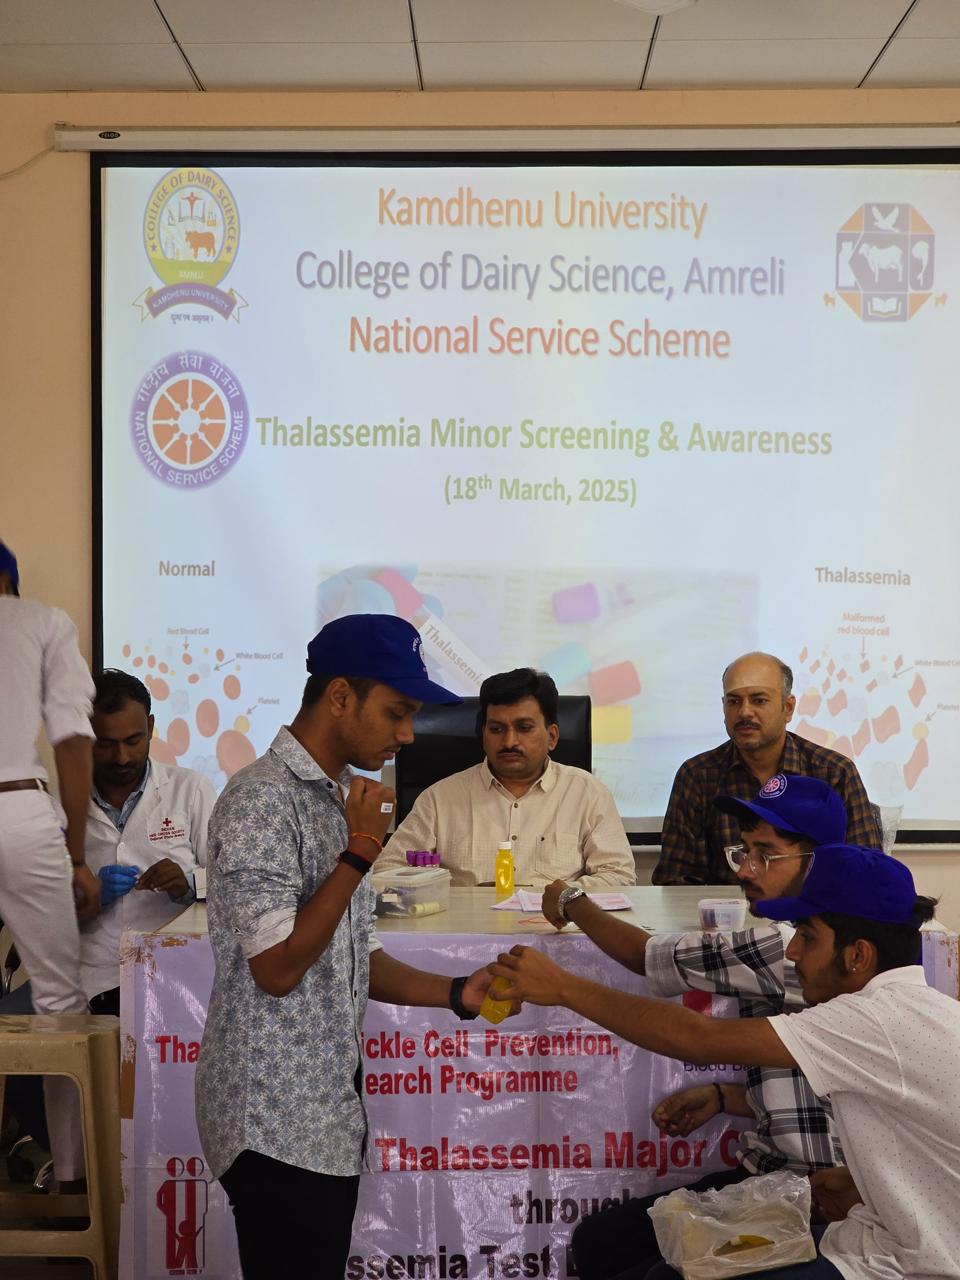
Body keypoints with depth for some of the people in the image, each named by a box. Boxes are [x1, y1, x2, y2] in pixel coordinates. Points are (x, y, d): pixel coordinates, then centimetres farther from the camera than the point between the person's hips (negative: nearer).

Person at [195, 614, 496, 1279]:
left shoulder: (340, 797, 11)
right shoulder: (261, 800, -18)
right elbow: (277, 968, -22)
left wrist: (455, 993, 0)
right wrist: (360, 854, -20)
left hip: (333, 1109, 9)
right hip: (277, 1123, -8)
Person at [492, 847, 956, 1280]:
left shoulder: (884, 1019, -24)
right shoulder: (915, 1009, 6)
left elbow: (701, 1040, -26)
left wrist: (563, 987, -20)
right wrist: (861, 1179, 4)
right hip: (887, 1239, 9)